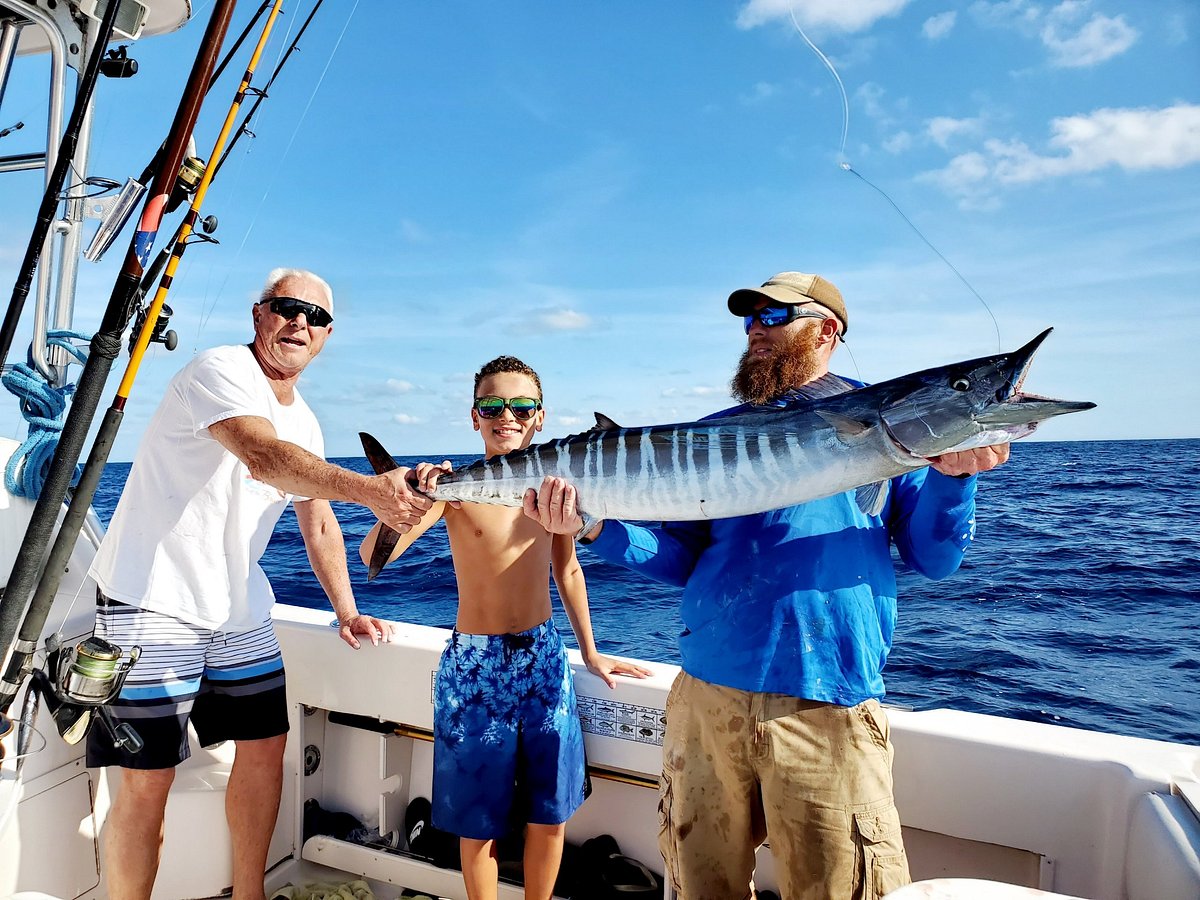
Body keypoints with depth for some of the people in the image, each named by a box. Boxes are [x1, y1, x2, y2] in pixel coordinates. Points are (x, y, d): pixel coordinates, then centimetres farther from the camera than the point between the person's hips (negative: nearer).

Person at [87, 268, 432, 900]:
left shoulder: (305, 422, 9)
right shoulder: (221, 370, -15)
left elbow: (319, 521, 15)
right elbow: (262, 456, -36)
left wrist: (346, 610, 9)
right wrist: (369, 488, -48)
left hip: (239, 609, 8)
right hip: (152, 601, -8)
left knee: (265, 745, 13)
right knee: (147, 780, -4)